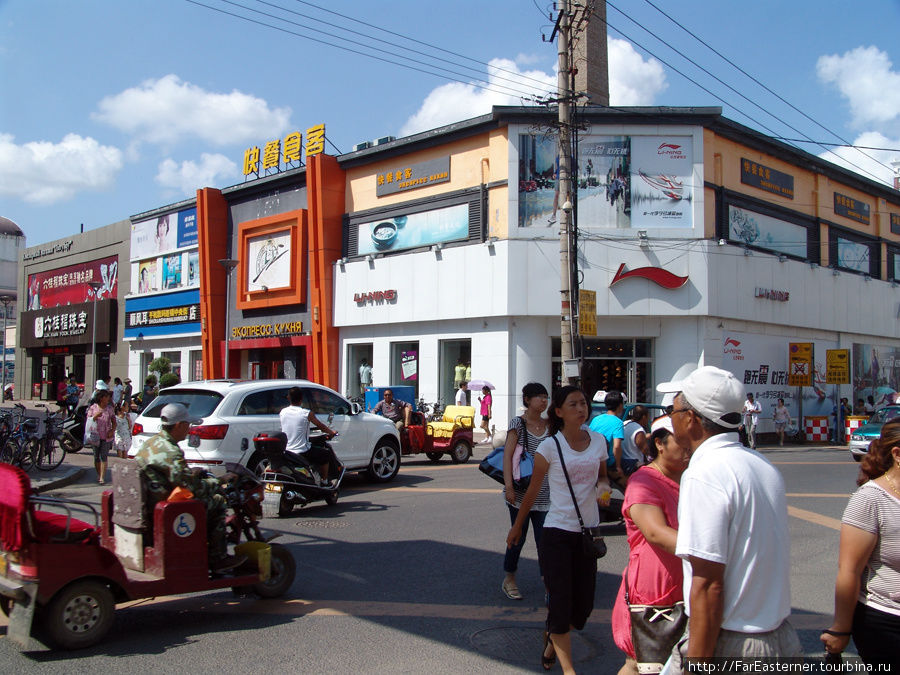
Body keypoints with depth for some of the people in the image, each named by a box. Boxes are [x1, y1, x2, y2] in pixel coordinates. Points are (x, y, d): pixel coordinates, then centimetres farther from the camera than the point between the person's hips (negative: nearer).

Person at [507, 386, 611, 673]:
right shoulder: (549, 447, -10)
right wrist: (517, 526, 8)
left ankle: (552, 637, 41)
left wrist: (603, 489, -6)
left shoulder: (598, 440, 2)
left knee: (583, 606, 12)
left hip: (588, 531, 4)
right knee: (561, 604, -2)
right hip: (557, 533, -4)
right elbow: (533, 490, 0)